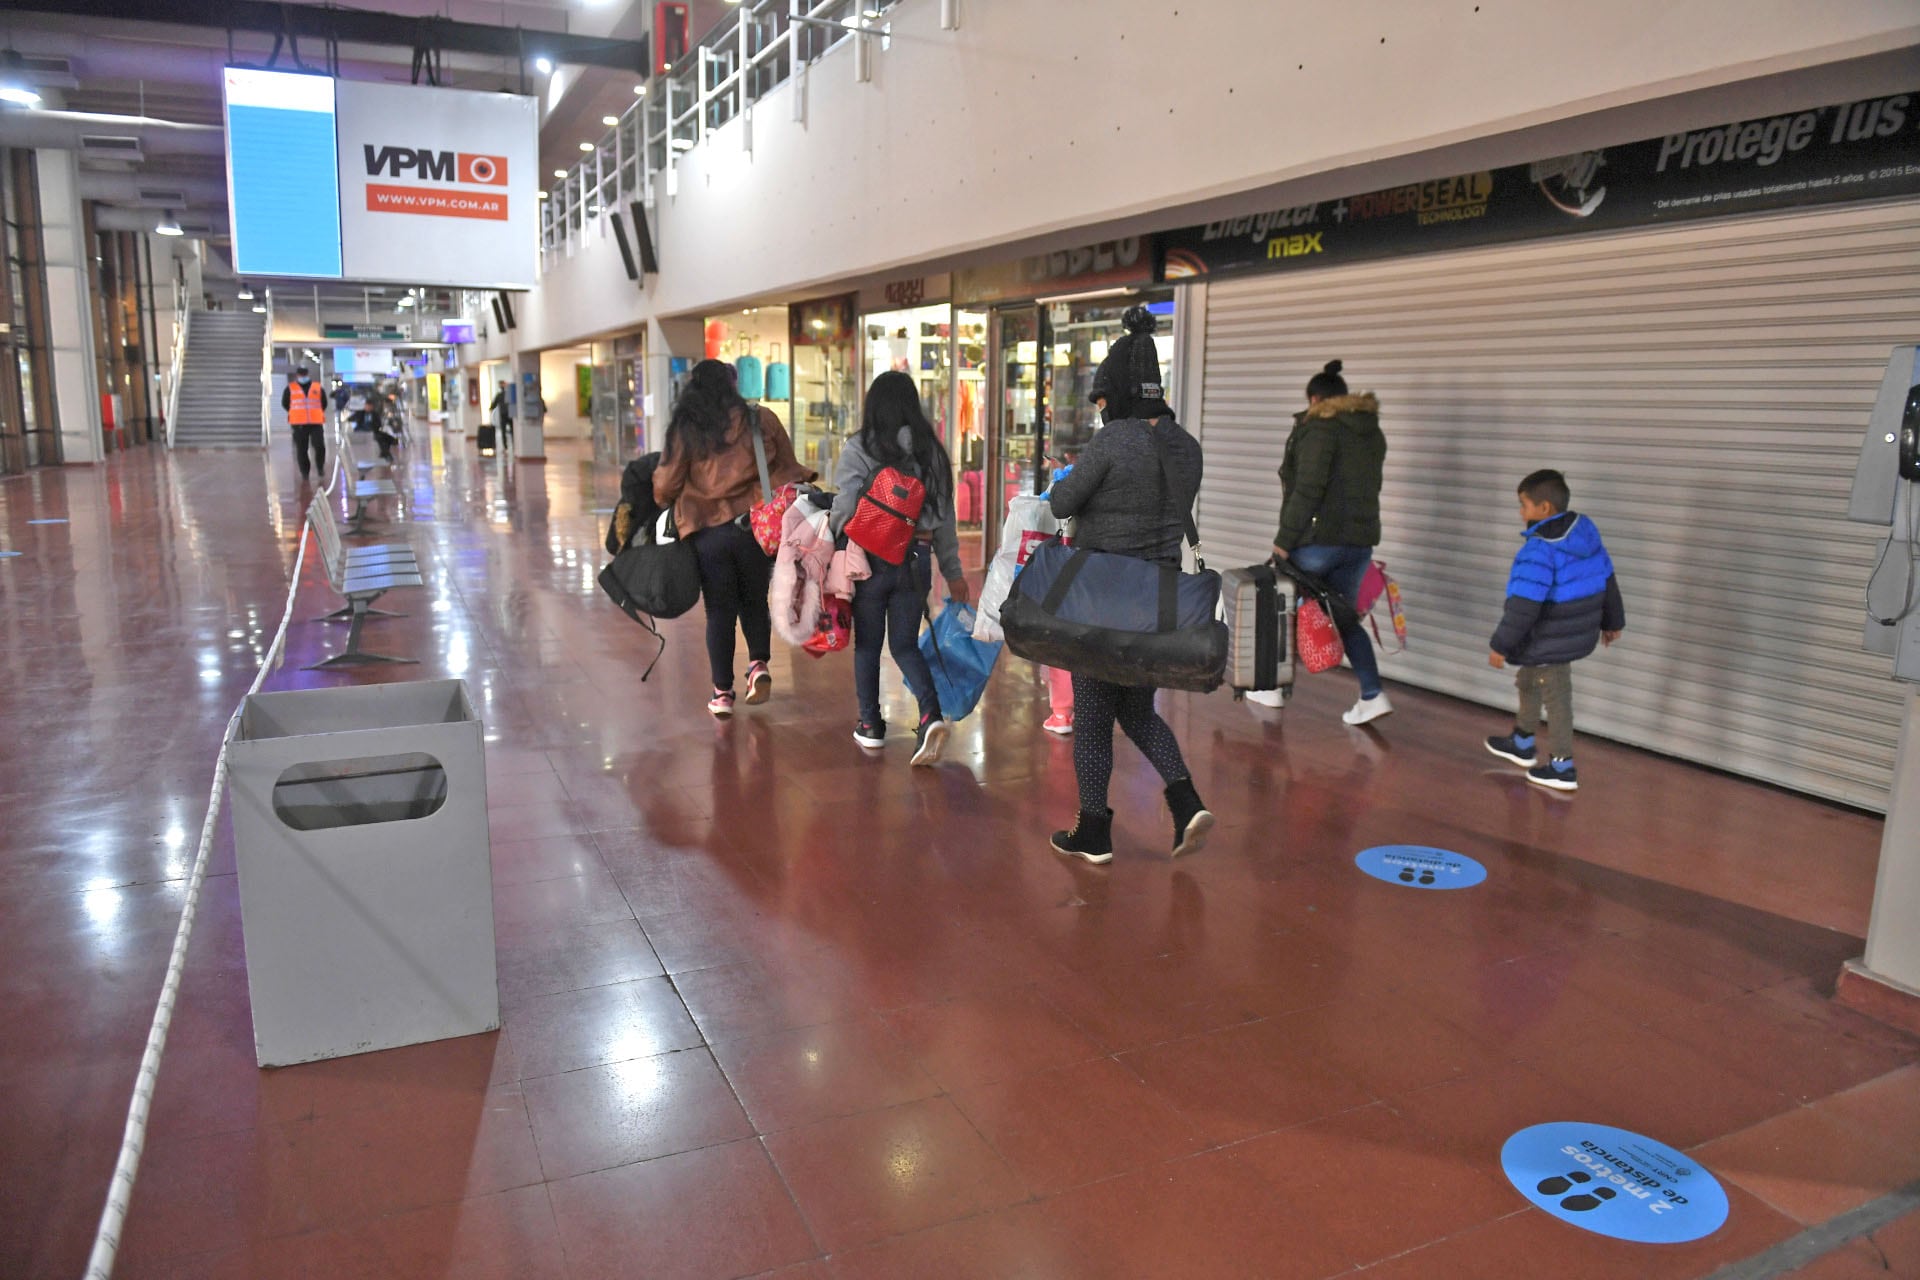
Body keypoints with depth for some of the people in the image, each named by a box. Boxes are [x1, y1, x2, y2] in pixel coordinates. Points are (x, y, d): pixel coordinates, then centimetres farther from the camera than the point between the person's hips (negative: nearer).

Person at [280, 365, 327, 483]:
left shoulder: (318, 388, 8)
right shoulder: (290, 389, 7)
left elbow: (324, 403, 17)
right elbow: (285, 403, 14)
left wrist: (316, 413, 13)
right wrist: (296, 413, 13)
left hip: (316, 423, 0)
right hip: (298, 424, 0)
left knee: (320, 447, -10)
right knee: (301, 450, 2)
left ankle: (321, 467, 15)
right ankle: (305, 473, 12)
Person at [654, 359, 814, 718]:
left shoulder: (685, 431, -1)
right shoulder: (761, 420, 0)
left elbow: (665, 486, 2)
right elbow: (788, 470, 5)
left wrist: (662, 502, 24)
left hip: (708, 533, 0)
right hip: (756, 528, 1)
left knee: (719, 611, 9)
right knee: (754, 601, 20)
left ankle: (722, 692, 12)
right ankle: (759, 664, 2)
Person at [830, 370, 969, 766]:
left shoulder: (858, 450, -8)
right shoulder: (931, 451, 4)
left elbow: (844, 509, -15)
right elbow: (944, 514, 7)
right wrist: (953, 572, 14)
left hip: (870, 558, -3)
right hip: (917, 559, 3)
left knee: (867, 643, 13)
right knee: (905, 644, 11)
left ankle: (870, 724, 22)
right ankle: (931, 714, -10)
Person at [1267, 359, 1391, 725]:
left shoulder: (1320, 428, -11)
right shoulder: (1374, 433, 15)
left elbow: (1307, 490, -18)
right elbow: (1368, 488, 17)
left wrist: (1284, 539, -15)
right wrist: (1356, 530, 19)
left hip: (1318, 539, -7)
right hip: (1361, 541, 7)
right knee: (1345, 616, 14)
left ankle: (1271, 688, 19)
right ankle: (1372, 695, 3)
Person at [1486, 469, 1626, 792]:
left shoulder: (1539, 550, -26)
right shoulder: (1586, 533, 2)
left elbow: (1523, 607, -27)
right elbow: (1608, 581, 12)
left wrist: (1501, 645, -19)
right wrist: (1612, 621, 24)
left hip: (1549, 643, -9)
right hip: (1579, 633, 9)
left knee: (1556, 698, 3)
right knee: (1528, 682, 25)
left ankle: (1562, 768, 15)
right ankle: (1522, 744, 41)